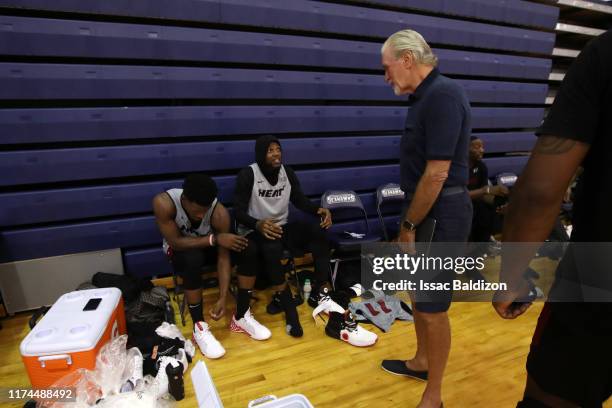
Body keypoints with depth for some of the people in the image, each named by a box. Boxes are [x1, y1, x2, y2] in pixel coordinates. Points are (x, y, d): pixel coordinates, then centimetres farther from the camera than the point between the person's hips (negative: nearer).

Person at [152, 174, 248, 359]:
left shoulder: (220, 212, -29)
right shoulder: (163, 203, -33)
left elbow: (224, 257, -25)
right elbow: (176, 242, -28)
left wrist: (222, 298, -31)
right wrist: (215, 239, -38)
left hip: (208, 245, 2)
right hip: (179, 248, -1)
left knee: (246, 248, -25)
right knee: (193, 258, -38)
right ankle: (199, 326, -22)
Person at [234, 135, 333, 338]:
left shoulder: (287, 172, 4)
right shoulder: (247, 175, -11)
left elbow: (300, 200, 7)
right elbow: (239, 212, -15)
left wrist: (319, 210, -14)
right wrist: (258, 224, -36)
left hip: (282, 228, 5)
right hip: (254, 232, -5)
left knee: (318, 229, -22)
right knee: (271, 249, -40)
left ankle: (319, 292, -17)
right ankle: (288, 305, -22)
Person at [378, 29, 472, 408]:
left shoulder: (442, 95, -18)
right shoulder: (426, 95, 12)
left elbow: (437, 173, -24)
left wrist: (408, 225, -15)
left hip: (440, 214, -10)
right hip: (426, 209, 10)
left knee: (433, 307, 3)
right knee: (418, 293, 21)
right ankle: (422, 361, 43)